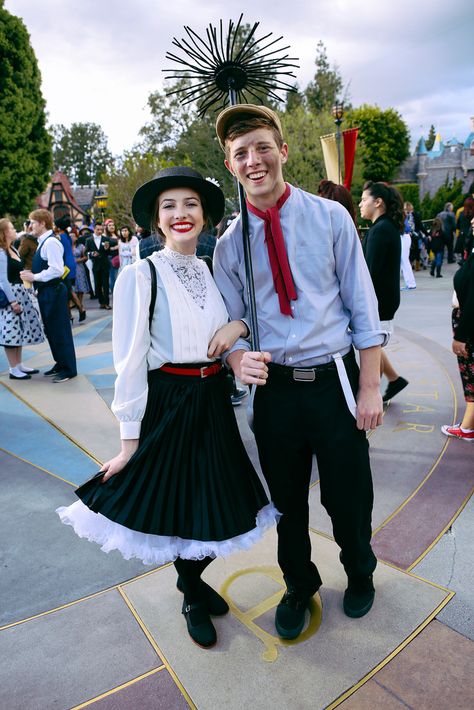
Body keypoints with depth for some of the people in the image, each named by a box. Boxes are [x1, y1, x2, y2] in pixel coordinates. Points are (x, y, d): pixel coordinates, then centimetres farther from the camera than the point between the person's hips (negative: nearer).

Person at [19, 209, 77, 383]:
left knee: (60, 331, -2)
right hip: (46, 292, 10)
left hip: (54, 291, -10)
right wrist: (32, 274, 8)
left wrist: (34, 277, -18)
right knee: (50, 330, 16)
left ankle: (69, 369, 7)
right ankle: (60, 363, 28)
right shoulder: (43, 242, 14)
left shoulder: (51, 242, -16)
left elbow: (57, 270, -24)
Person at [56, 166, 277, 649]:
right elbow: (129, 363, -11)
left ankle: (194, 580, 45)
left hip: (213, 401, 5)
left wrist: (240, 326, -8)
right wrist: (129, 440, -11)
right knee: (177, 506, 8)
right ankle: (193, 598, 37)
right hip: (166, 405, -5)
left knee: (213, 506, 14)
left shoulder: (213, 272, 6)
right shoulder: (140, 276, -10)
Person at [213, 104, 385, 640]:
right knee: (287, 501, 18)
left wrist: (369, 388, -7)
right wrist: (239, 359, -19)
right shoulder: (230, 243, 2)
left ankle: (359, 574, 49)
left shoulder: (331, 217, -3)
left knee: (348, 497, 15)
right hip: (274, 389, 2)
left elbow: (362, 305, -3)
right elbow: (232, 322, 4)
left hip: (336, 381, -1)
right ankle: (299, 586, 47)